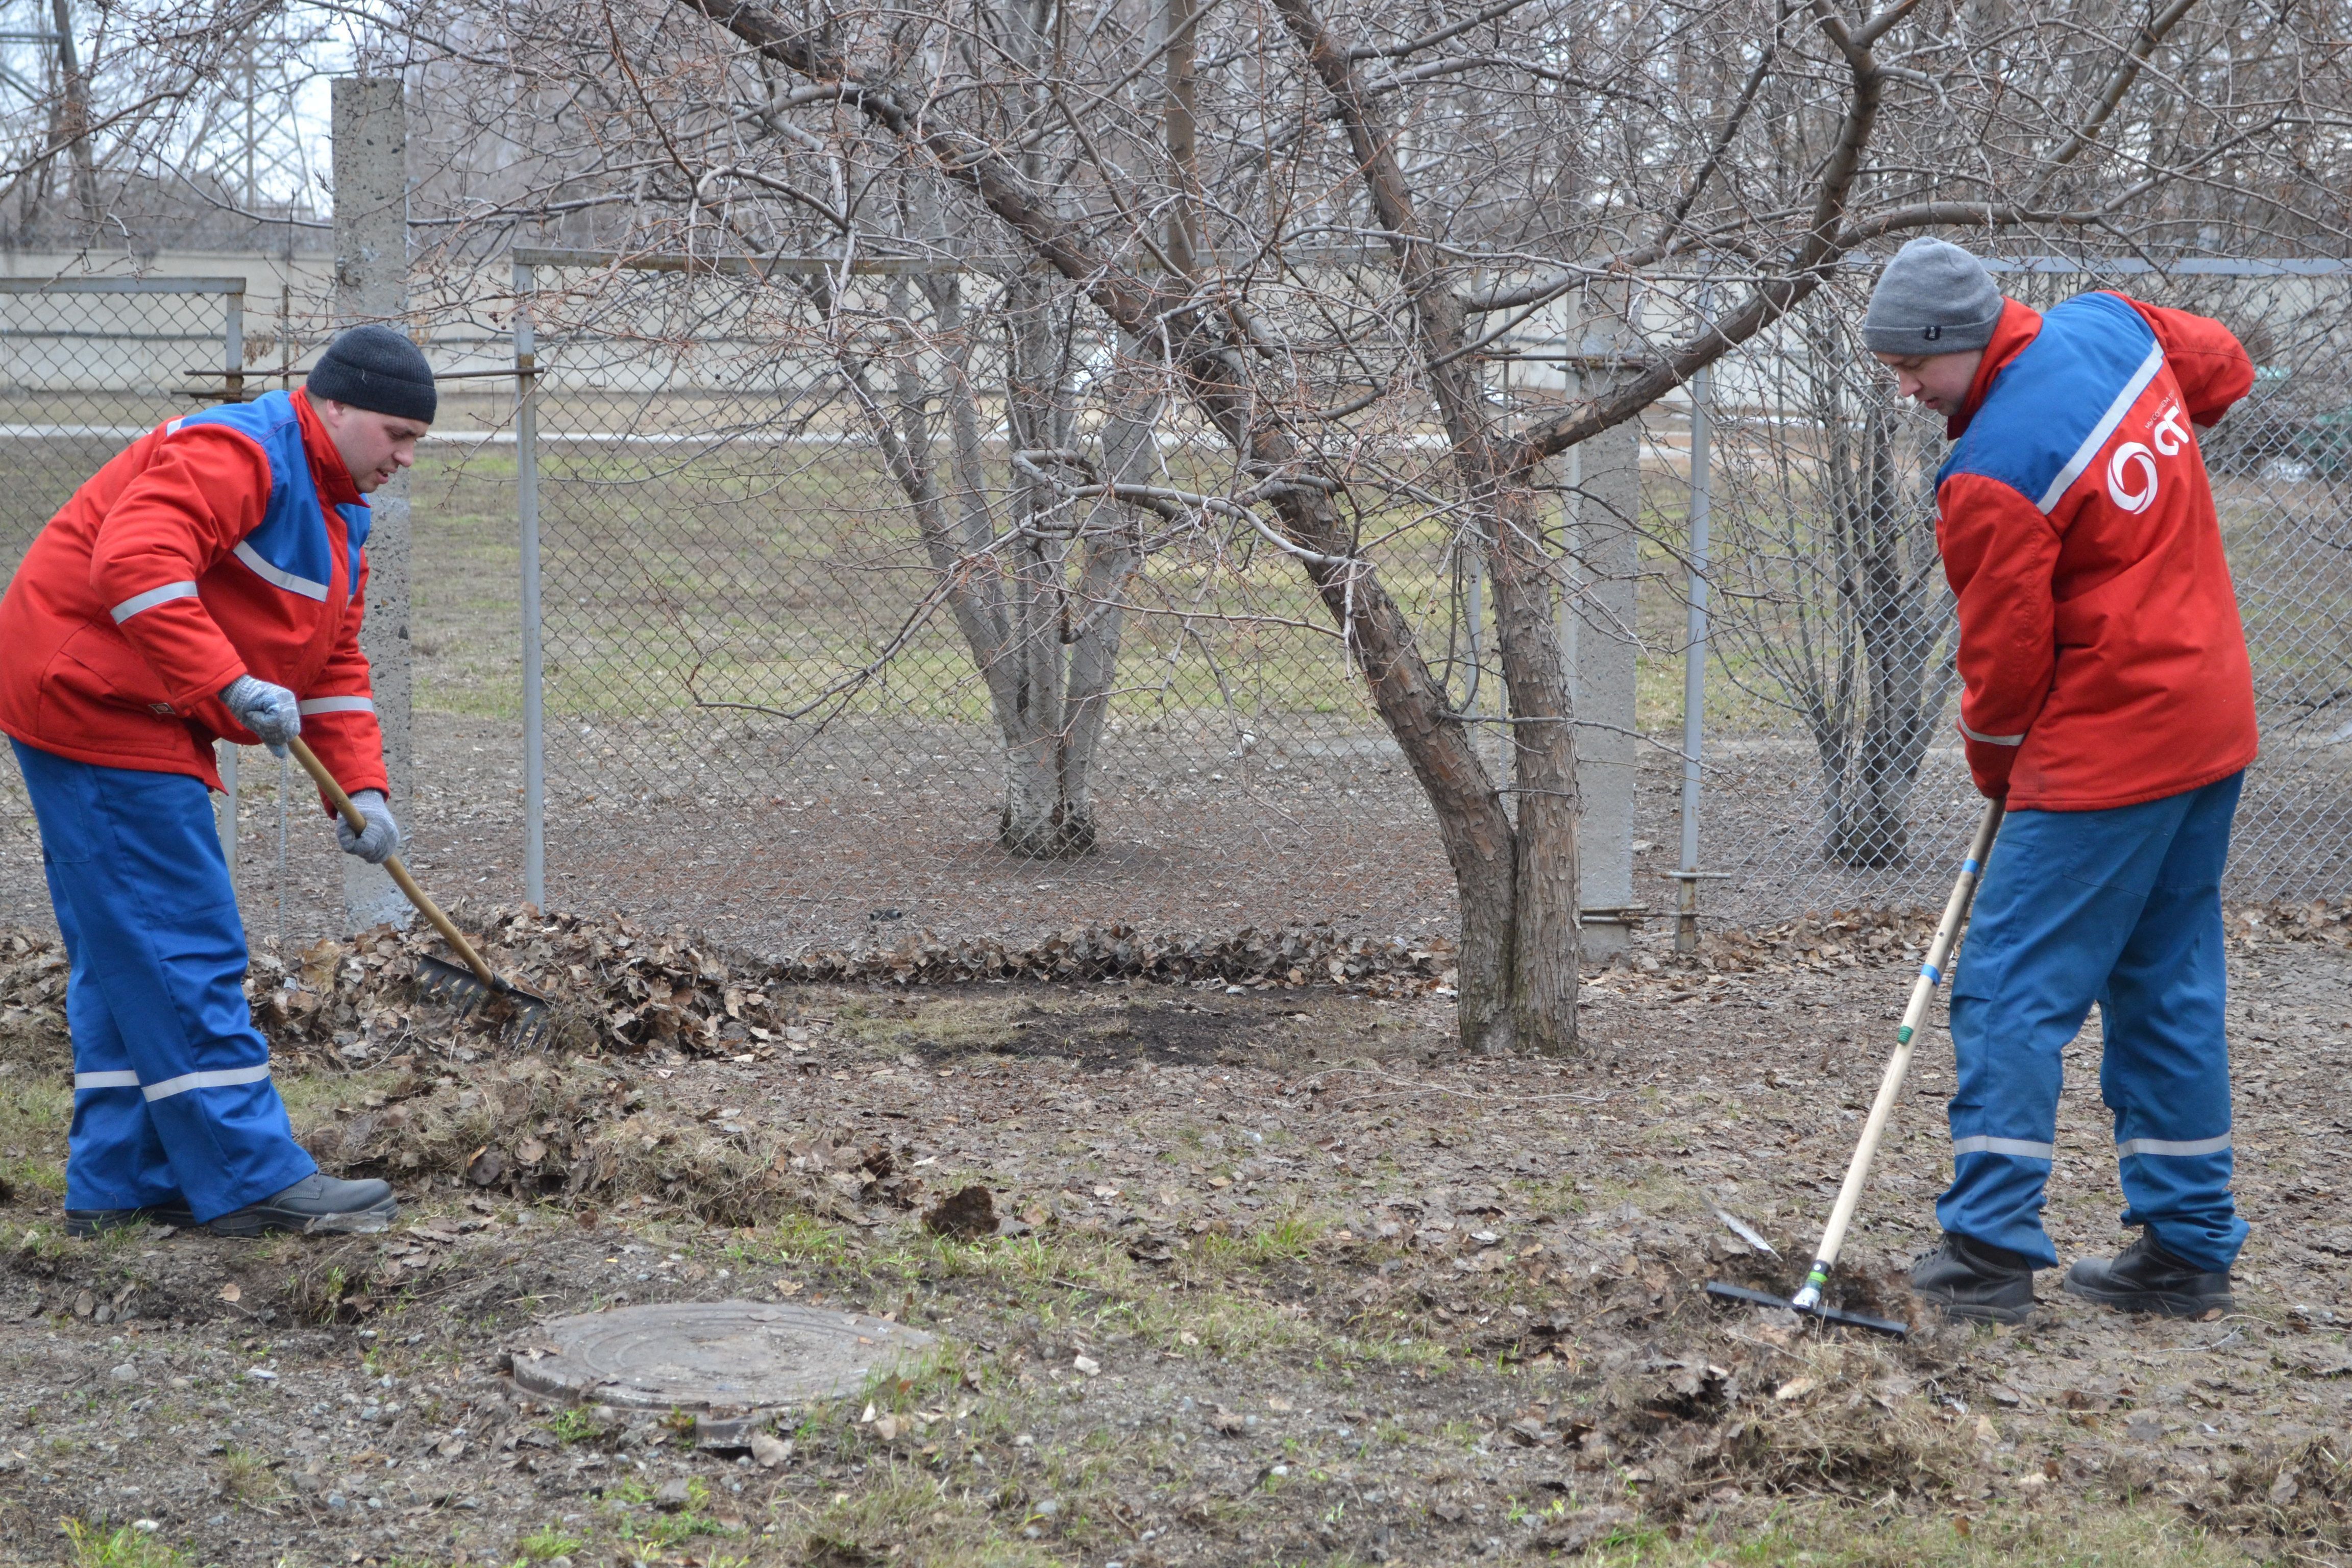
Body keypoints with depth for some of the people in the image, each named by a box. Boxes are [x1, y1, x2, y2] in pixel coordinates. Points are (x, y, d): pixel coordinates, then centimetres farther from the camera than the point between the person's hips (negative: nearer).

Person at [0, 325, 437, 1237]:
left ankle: (120, 1181, 20)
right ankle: (252, 1179, -7)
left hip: (135, 720, 11)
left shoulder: (339, 511, 16)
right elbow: (135, 562, -32)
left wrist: (360, 788, 3)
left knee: (124, 956, 13)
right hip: (93, 699, -11)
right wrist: (233, 686, -35)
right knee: (183, 948, -9)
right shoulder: (236, 454, -17)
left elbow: (334, 666, 16)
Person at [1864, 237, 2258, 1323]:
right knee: (2168, 987, 14)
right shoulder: (2110, 326, 1)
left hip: (2107, 746, -9)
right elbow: (2223, 367, 23)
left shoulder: (1992, 476, -21)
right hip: (2211, 721, 9)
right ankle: (2186, 1252, 19)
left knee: (2013, 988, -3)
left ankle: (1989, 1253, -4)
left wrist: (1993, 766, 7)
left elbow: (2006, 655, -12)